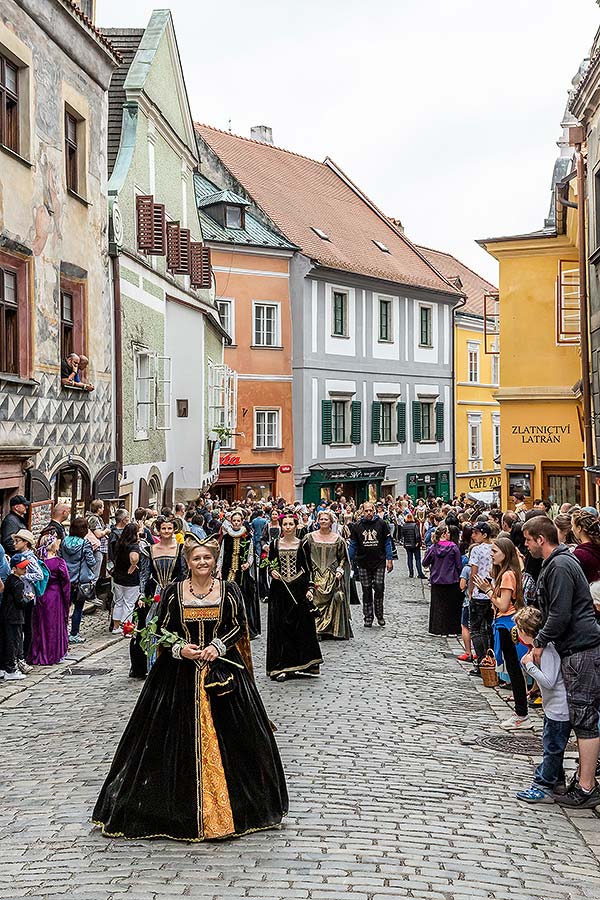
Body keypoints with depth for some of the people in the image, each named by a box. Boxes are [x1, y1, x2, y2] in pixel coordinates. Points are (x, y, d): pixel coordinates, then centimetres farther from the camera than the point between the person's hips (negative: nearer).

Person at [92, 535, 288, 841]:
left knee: (225, 734, 2)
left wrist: (218, 646, -12)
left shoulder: (229, 590, 2)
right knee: (179, 737, 1)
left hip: (222, 672, 0)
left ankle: (224, 803, 16)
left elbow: (239, 627, 3)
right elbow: (162, 630, 4)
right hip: (180, 674, 0)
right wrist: (179, 648, -14)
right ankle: (182, 807, 12)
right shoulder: (173, 591, 1)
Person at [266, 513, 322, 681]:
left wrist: (308, 588, -6)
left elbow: (306, 568, 3)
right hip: (279, 587, 1)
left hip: (298, 587, 0)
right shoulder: (275, 544, 5)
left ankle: (299, 664, 11)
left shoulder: (301, 544, 2)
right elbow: (269, 562, 15)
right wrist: (272, 571, -7)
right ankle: (281, 667, 0)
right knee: (280, 627, -2)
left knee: (301, 626, 1)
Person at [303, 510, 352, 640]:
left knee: (336, 600, -7)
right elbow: (304, 557, 9)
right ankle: (317, 630, -2)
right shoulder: (310, 537, 6)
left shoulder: (337, 539, 5)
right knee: (316, 602, -6)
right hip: (316, 575, 0)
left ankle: (336, 630, 2)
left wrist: (340, 570, -3)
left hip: (332, 576, 0)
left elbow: (343, 558, 11)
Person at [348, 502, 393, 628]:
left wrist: (389, 559, -2)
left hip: (379, 562, -1)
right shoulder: (357, 526, 4)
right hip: (363, 563, 1)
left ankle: (379, 615, 10)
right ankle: (368, 617, 12)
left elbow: (387, 542, 3)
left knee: (379, 588, -5)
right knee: (366, 591, 5)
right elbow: (353, 545, 8)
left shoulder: (381, 524, 1)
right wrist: (350, 561, 3)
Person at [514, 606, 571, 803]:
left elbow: (548, 681, -29)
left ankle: (543, 788, 6)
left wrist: (529, 665, -21)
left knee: (552, 748, -1)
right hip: (554, 707, 11)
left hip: (559, 709, -11)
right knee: (553, 747, 20)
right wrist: (528, 664, 3)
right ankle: (557, 782, 30)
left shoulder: (546, 649, -22)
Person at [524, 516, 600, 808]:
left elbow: (560, 615, -20)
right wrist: (541, 640, 16)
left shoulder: (559, 566, -15)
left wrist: (540, 642, -8)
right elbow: (553, 611, 25)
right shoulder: (556, 563, 19)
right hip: (576, 647, 11)